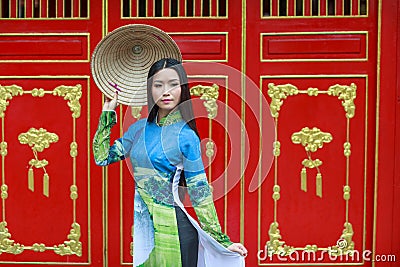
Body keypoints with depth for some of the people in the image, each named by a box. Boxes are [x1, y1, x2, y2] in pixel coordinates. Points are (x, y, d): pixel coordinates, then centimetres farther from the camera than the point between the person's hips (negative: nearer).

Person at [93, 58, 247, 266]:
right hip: (141, 227, 6)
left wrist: (222, 240, -9)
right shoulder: (139, 128, 6)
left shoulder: (185, 135, -11)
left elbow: (200, 194, -9)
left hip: (172, 231, -5)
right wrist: (107, 113, 8)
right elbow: (102, 157, 9)